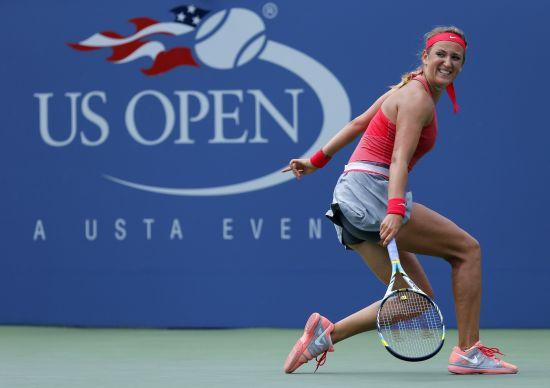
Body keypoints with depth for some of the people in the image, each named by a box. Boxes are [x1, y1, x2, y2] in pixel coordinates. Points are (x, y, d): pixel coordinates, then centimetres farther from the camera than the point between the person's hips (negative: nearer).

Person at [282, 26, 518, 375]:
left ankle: (325, 333, 3)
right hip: (371, 192, -10)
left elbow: (357, 124, 25)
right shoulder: (418, 98, -12)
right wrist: (395, 210, -35)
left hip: (353, 202, 10)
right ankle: (468, 352, -7)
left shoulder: (410, 89, 17)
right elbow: (399, 160, -24)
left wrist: (318, 160, 32)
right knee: (467, 248, -7)